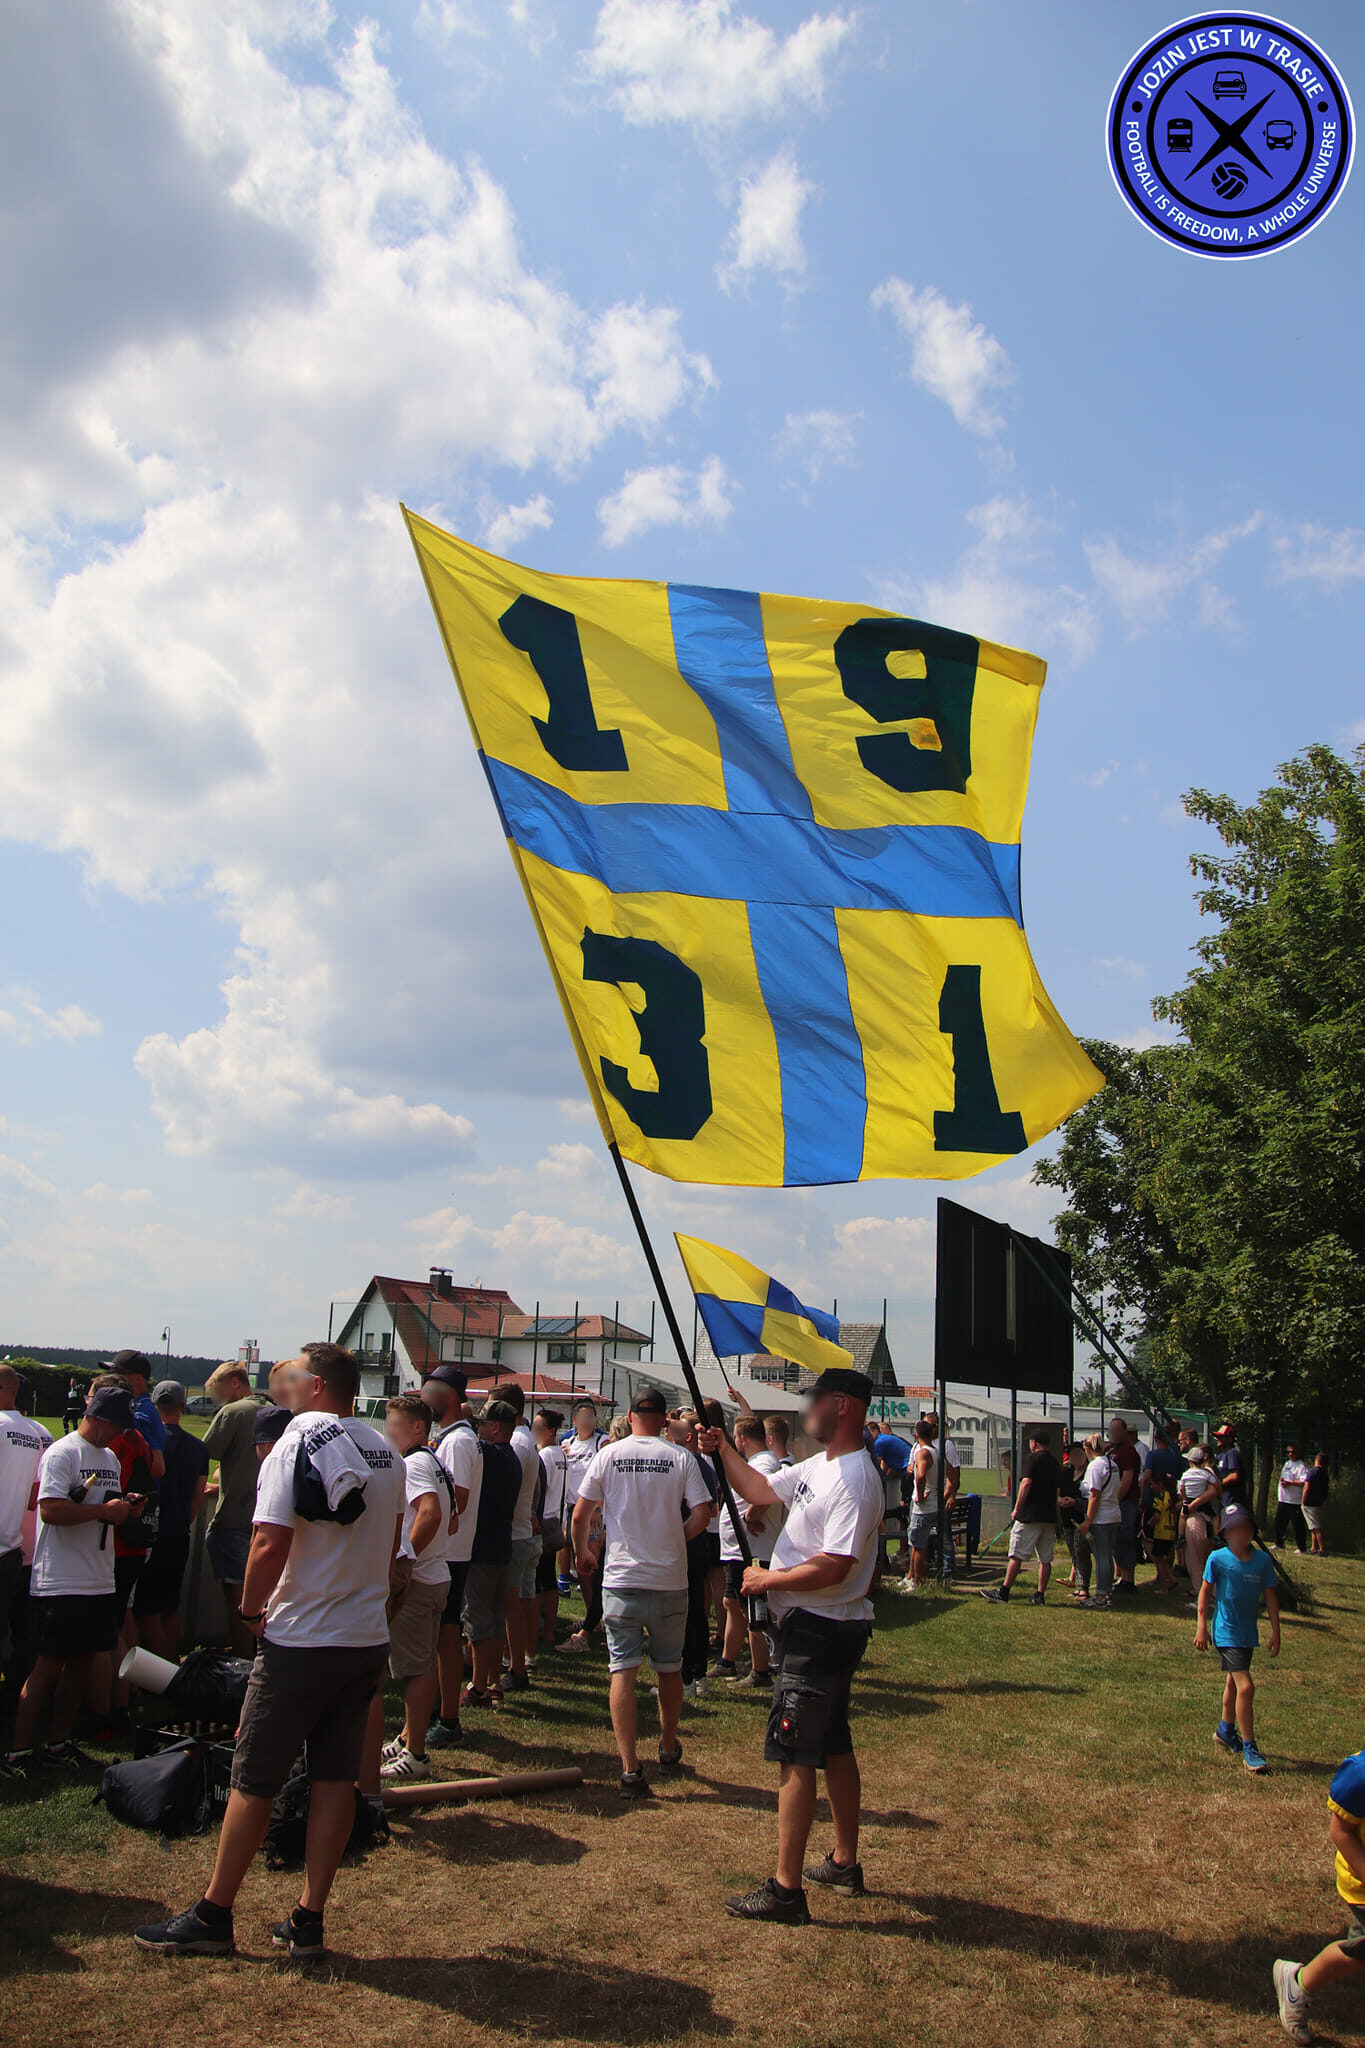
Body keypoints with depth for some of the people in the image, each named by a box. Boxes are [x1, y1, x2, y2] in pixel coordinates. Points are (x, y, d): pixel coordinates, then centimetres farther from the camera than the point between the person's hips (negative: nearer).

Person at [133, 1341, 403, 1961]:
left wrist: (252, 1609, -6)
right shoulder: (386, 1452, 7)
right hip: (369, 1638, 6)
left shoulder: (297, 1445, -14)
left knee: (254, 1779, 6)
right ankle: (308, 1921, 17)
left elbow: (270, 1543, -21)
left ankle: (212, 1916, 17)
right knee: (336, 1777, 11)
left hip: (301, 1642, -6)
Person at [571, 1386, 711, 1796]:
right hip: (670, 1581, 1)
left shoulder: (608, 1455, -3)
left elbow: (580, 1514, -1)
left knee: (623, 1670, 1)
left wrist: (581, 1554, 17)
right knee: (669, 1668, 18)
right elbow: (701, 1515, -8)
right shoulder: (681, 1458, -4)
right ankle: (668, 1748, 35)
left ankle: (630, 1768, -6)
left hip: (621, 1580, -1)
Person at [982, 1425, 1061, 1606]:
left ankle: (1004, 1591, -2)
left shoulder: (1033, 1458, -7)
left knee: (1016, 1556, -4)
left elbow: (1026, 1483, -18)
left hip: (1030, 1516, -7)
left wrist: (1017, 1508, -12)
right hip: (1050, 1517, 7)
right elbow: (1057, 1491, 20)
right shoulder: (1055, 1463, 14)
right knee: (1045, 1559, 8)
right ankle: (1040, 1595, 8)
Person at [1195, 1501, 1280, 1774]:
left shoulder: (1263, 1560, -5)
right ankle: (1249, 1749, -4)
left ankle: (1226, 1730, 43)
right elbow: (1205, 1590, -4)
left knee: (1233, 1681, 23)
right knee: (1245, 1686, -14)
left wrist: (1276, 1632, 4)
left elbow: (1270, 1596, 4)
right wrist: (1202, 1626, -7)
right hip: (1226, 1633, -5)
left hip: (1248, 1633, 5)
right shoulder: (1218, 1559, -13)